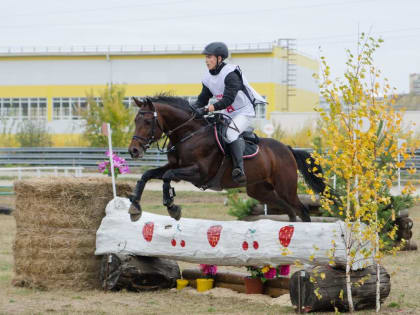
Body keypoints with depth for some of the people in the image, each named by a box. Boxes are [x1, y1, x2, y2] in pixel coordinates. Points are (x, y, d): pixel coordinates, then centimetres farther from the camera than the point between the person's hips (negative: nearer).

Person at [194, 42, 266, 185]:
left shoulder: (230, 73, -22)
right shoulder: (208, 78, 4)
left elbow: (228, 99, -31)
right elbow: (202, 99, 9)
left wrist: (207, 109, -39)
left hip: (244, 112, -9)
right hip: (227, 115, 9)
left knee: (230, 133, -32)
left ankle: (239, 169, -41)